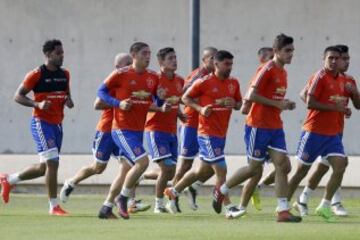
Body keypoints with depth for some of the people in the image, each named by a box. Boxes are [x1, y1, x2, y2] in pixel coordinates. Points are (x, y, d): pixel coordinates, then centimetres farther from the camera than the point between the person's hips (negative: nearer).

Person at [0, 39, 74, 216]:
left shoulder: (65, 74, 9)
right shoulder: (36, 75, -10)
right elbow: (18, 96, -7)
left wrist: (69, 101, 0)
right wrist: (38, 104, -22)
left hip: (57, 124, 8)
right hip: (41, 123, -8)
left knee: (45, 168, 13)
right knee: (52, 163, -14)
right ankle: (54, 206, -6)